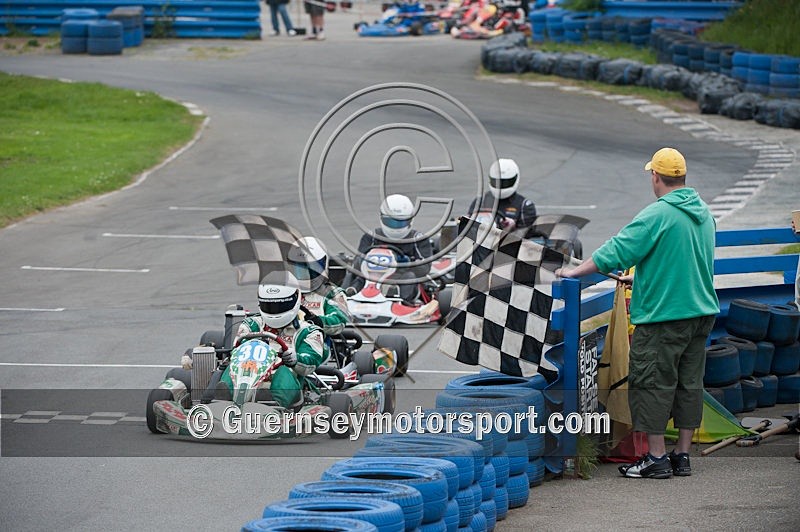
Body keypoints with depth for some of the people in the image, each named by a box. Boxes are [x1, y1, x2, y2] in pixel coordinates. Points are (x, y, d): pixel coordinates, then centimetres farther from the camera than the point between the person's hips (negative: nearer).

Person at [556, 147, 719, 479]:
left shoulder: (656, 215, -16)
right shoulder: (704, 214, 9)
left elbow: (616, 252, -16)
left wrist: (575, 272, -4)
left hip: (663, 314, -8)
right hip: (701, 311, 8)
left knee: (652, 383, -1)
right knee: (689, 383, 11)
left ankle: (656, 458, 0)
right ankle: (682, 456, 15)